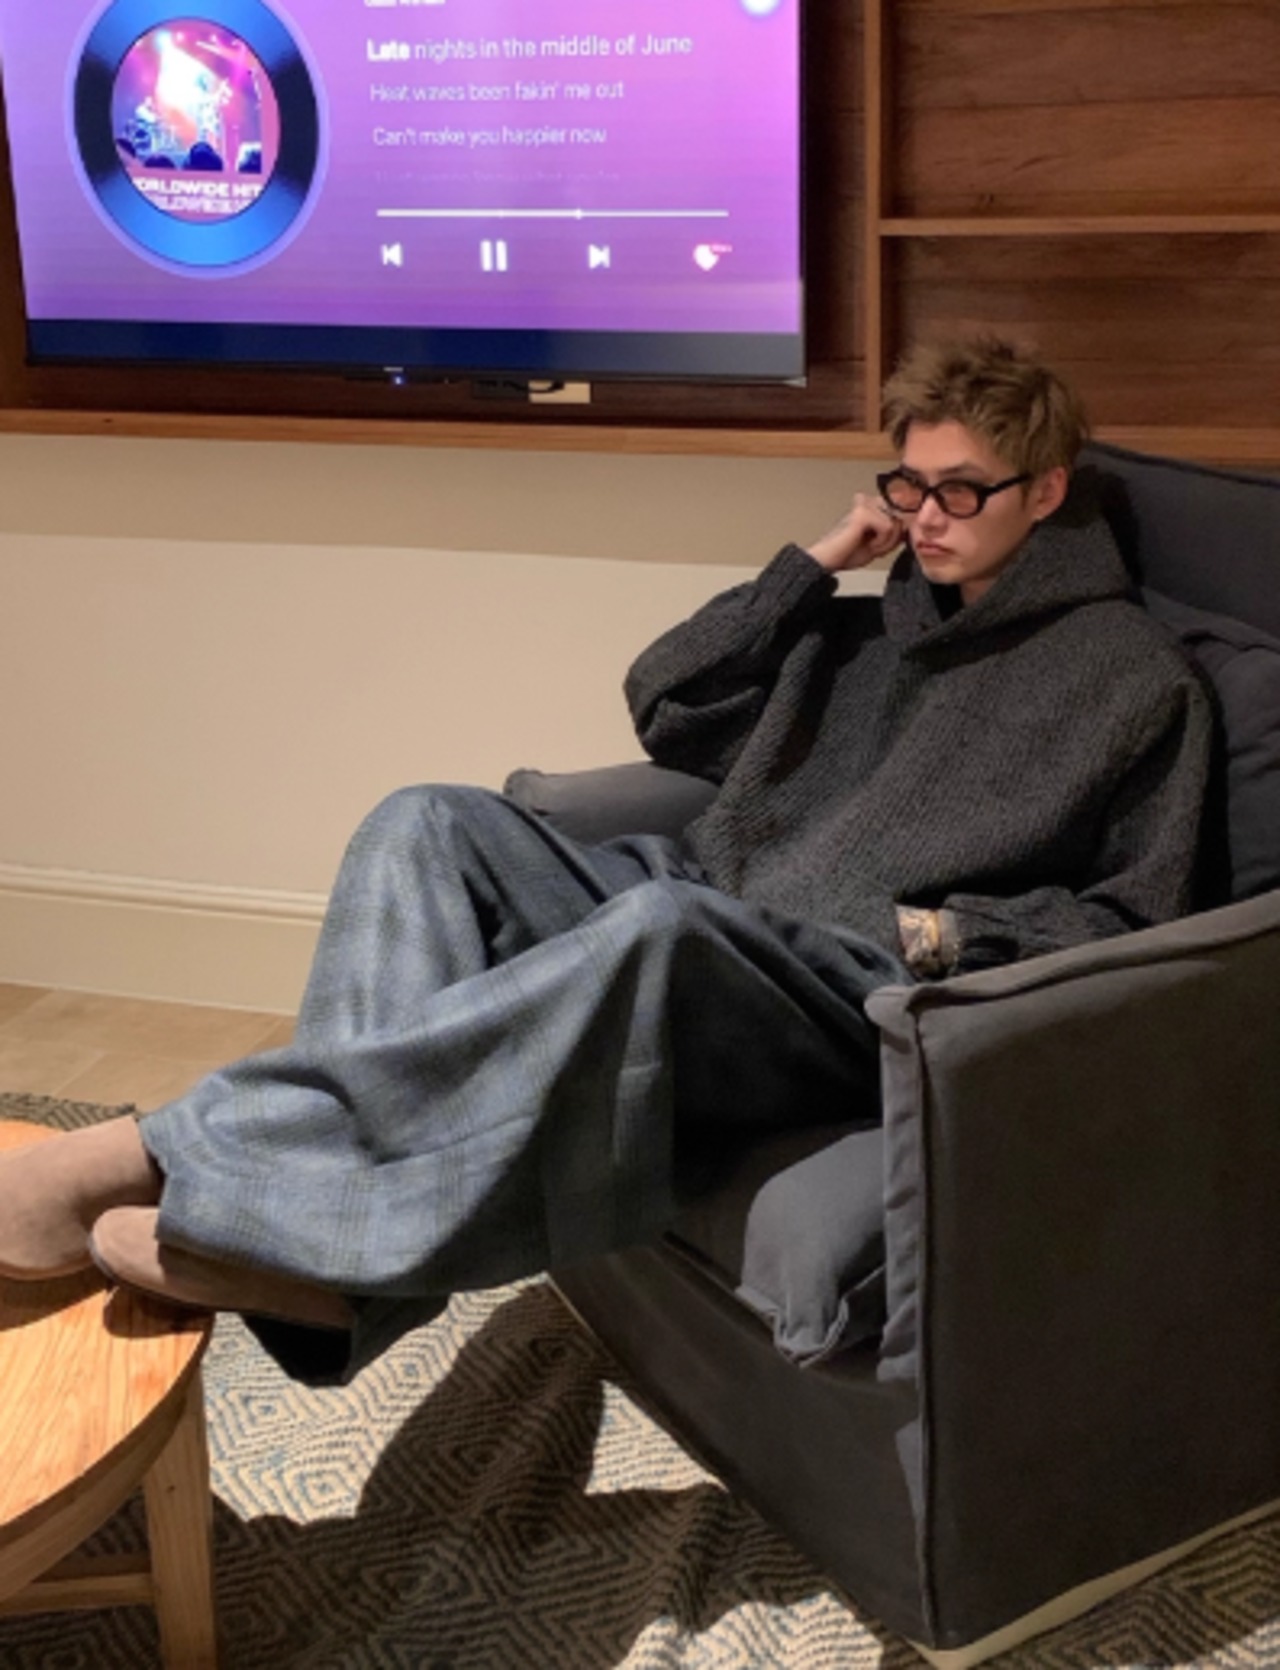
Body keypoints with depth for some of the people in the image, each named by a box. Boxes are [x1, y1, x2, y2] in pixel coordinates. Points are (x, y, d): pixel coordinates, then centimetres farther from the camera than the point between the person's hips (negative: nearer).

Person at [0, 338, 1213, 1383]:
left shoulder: (1129, 675, 10)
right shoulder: (869, 627, 28)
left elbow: (1133, 920, 3)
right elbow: (664, 704, 25)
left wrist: (951, 933, -10)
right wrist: (815, 566, 19)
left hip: (872, 993, -7)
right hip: (706, 925, 7)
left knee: (661, 925, -41)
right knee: (433, 826, -16)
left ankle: (166, 1154, -40)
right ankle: (321, 1230, -33)